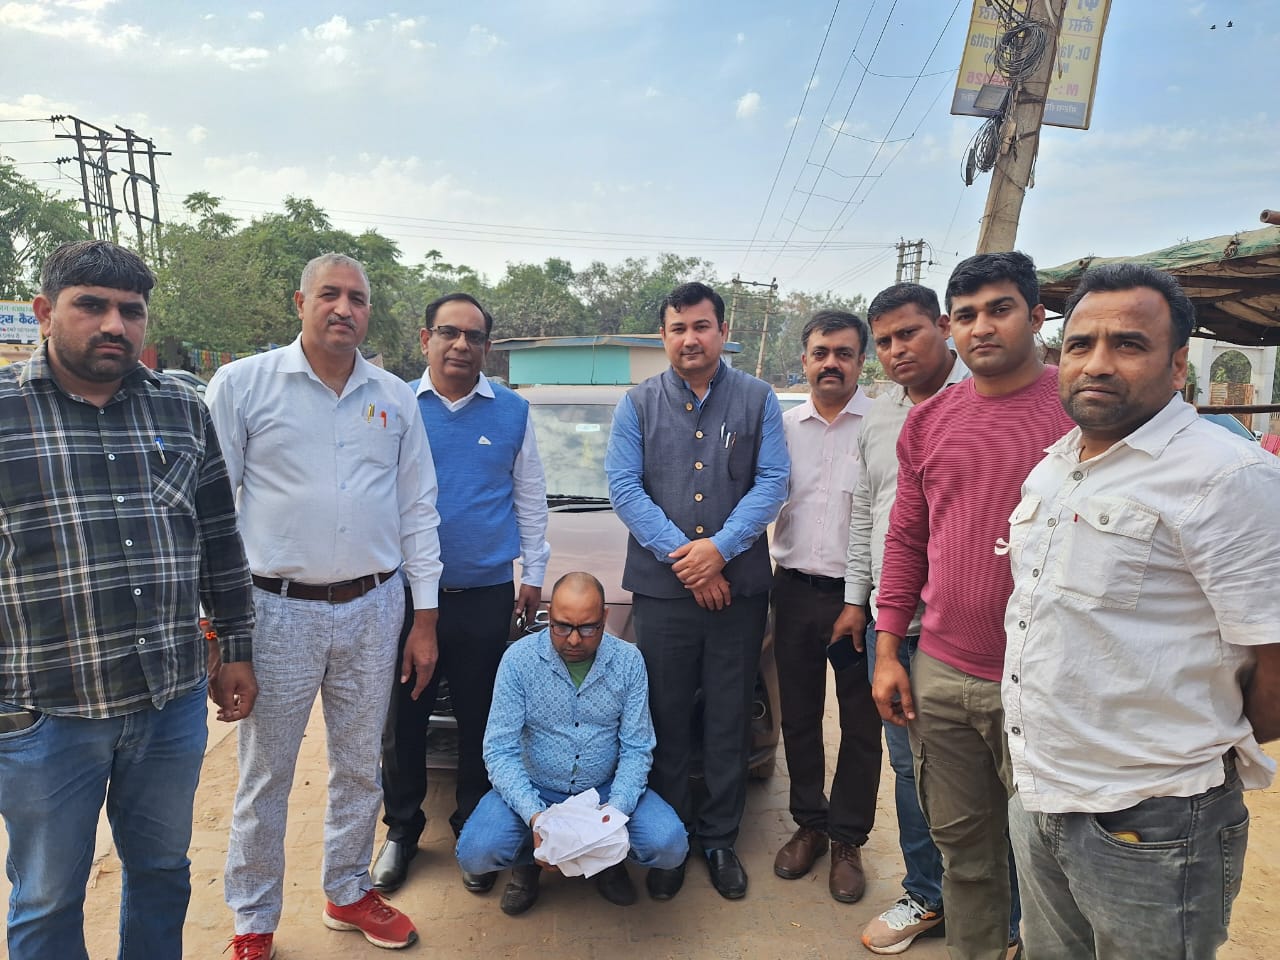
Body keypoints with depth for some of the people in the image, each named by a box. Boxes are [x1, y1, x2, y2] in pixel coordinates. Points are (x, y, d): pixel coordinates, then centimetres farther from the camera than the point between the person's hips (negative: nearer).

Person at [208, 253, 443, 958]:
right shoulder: (243, 385, -3)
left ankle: (348, 894, 37)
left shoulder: (395, 398, 6)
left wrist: (425, 618, 6)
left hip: (373, 610, 3)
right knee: (265, 775, 10)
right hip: (279, 610, -3)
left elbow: (418, 510, 8)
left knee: (360, 768, 16)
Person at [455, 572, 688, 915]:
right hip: (534, 790, -1)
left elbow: (637, 749, -7)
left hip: (606, 790, 1)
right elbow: (500, 750, -15)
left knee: (670, 847, -22)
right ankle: (530, 858, 11)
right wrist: (534, 815, -30)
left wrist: (616, 811, -24)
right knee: (475, 854, -25)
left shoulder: (628, 661, -10)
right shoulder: (519, 658, -14)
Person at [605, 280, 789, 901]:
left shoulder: (757, 400, 5)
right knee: (667, 723, 9)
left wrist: (719, 548, -16)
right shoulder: (638, 404, 5)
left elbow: (772, 482, -2)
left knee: (729, 723, 10)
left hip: (740, 587, 0)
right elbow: (624, 487, -3)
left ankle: (719, 839, 27)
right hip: (660, 588, 0)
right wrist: (682, 557, -13)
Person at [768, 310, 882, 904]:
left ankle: (847, 841, 25)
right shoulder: (782, 426, 7)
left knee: (860, 725, 8)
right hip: (795, 588, 4)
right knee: (799, 716, 14)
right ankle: (809, 825, 31)